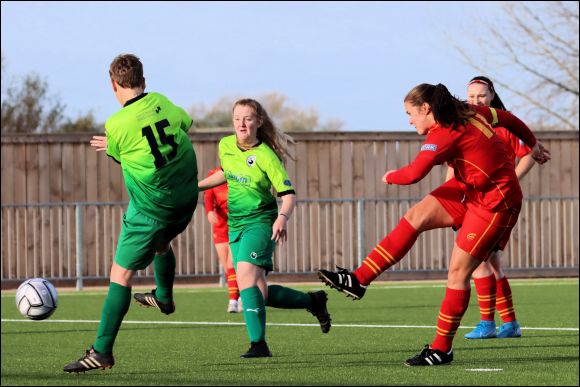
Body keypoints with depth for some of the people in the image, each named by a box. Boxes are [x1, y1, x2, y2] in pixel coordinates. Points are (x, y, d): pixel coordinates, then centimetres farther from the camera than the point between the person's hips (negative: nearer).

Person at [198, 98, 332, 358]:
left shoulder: (265, 155, -15)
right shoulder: (225, 146, 3)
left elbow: (288, 193, -15)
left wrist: (283, 217, -33)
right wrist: (198, 185, 21)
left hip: (260, 222, -7)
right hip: (235, 226, 7)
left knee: (245, 275, -27)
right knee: (259, 293, 4)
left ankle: (258, 344, -26)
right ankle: (312, 301, 27)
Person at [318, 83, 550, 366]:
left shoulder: (444, 134, -24)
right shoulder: (468, 113, 3)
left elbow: (414, 173, -32)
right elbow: (507, 118, 15)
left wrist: (390, 177, -10)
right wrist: (533, 144, 30)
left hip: (496, 203, -10)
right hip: (470, 189, 10)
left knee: (458, 271, -7)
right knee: (416, 216, -4)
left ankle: (442, 349, 1)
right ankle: (358, 281, -8)